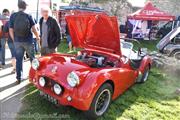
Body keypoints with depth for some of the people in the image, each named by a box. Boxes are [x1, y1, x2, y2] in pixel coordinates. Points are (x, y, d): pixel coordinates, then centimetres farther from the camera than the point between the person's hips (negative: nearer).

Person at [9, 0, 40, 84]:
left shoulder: (13, 16, -1)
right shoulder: (28, 16, -5)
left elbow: (11, 30, -1)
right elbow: (33, 29, -8)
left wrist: (14, 40, 13)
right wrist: (37, 36, 10)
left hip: (17, 41, 2)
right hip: (28, 41, -1)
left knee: (19, 59, 9)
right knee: (32, 58, 14)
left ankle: (19, 78, 14)